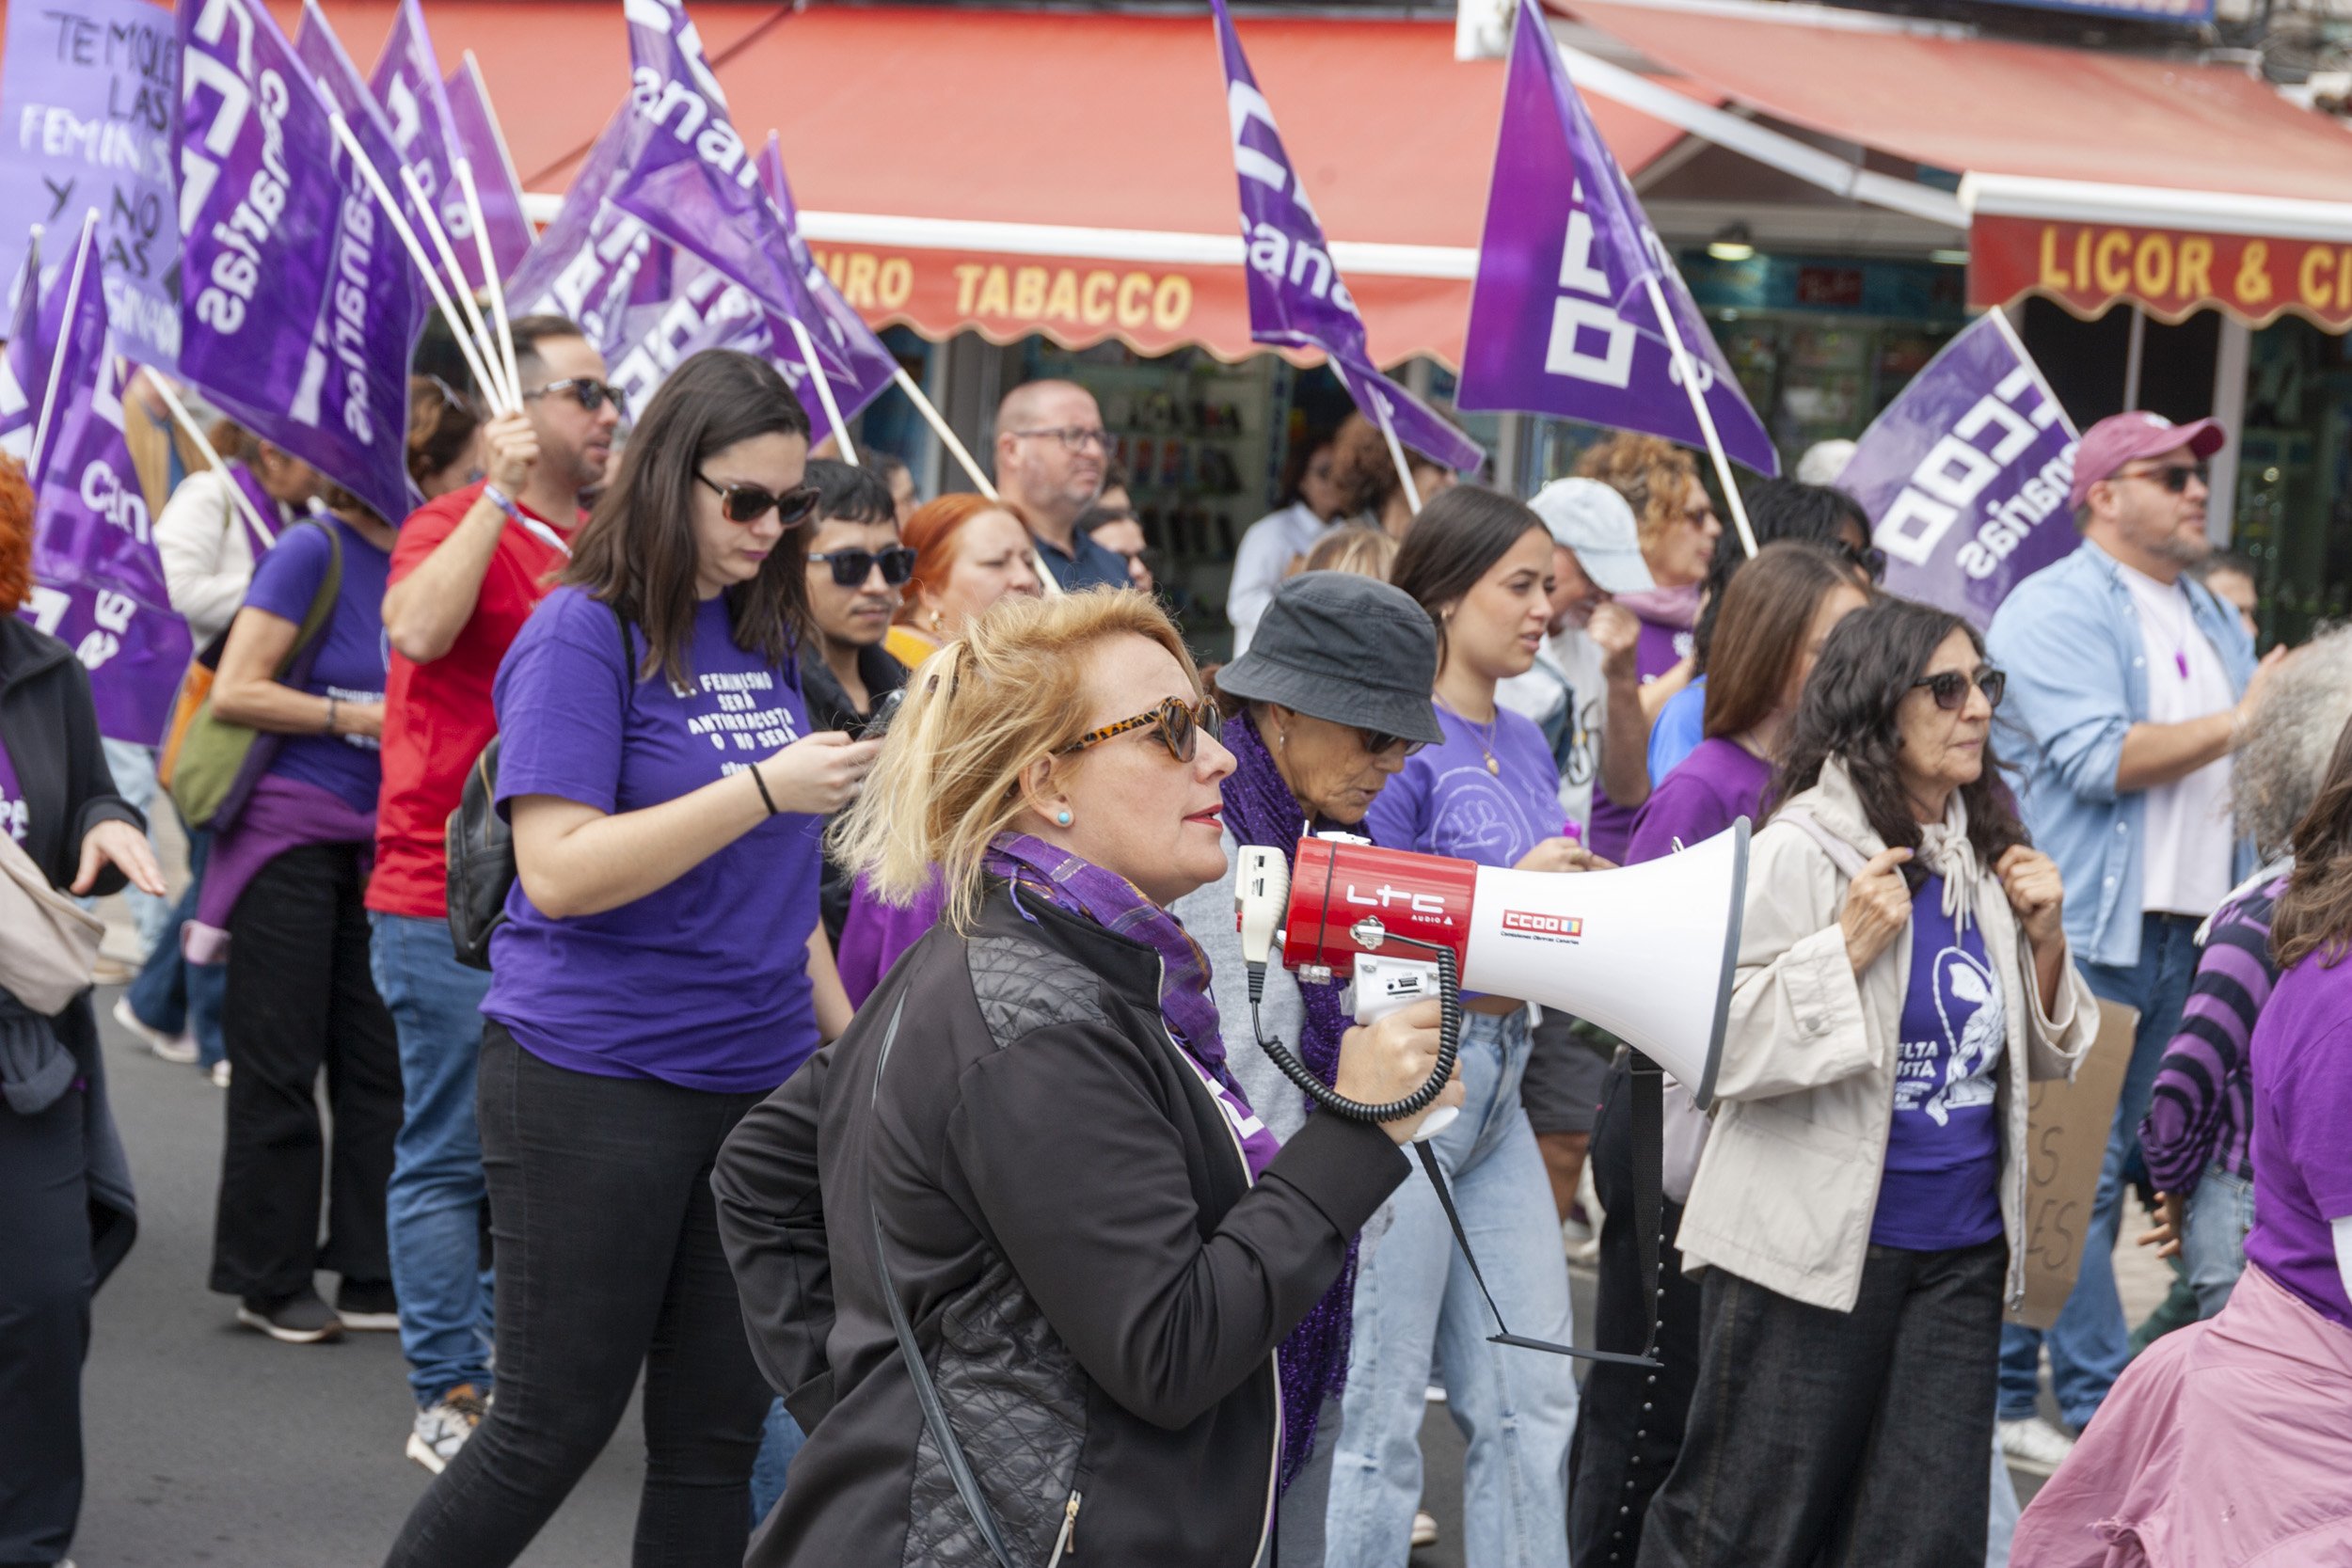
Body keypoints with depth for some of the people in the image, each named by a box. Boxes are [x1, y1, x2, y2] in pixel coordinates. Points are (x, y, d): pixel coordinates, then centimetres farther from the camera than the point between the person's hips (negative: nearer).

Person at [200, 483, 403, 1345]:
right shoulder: (314, 551, -12)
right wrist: (358, 717, -15)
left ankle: (372, 1275, 13)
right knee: (281, 1063, 2)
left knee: (381, 1061, 6)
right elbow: (234, 693, -14)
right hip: (290, 829, -6)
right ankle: (272, 1282, 11)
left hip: (375, 843, 6)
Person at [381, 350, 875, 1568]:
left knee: (716, 1434, 9)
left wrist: (846, 1033, 18)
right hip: (596, 1084, -7)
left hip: (756, 1077, 7)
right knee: (552, 1428, 0)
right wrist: (764, 788, -24)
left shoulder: (760, 635, 10)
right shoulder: (584, 632, -10)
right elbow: (559, 872, -20)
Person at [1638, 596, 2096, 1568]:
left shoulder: (1986, 858, 9)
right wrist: (1849, 948, -21)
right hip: (1815, 1251, -6)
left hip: (1961, 1258, 6)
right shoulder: (1799, 850, -10)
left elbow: (2042, 1059, 18)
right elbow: (1717, 1048, -16)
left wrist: (2044, 941, 2)